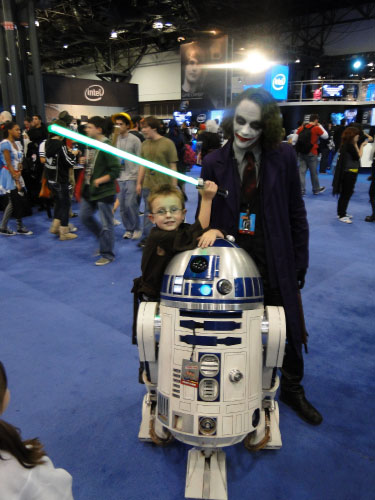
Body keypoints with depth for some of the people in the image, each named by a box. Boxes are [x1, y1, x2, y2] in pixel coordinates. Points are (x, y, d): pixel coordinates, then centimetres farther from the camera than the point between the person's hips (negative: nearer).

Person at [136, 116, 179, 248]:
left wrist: (174, 186, -7)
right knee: (148, 211, 10)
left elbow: (173, 166, -6)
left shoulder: (167, 143, -7)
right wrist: (139, 183, 10)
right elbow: (142, 165, 12)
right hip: (148, 185, 4)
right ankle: (146, 237, 20)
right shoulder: (145, 144, 6)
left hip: (164, 185, -4)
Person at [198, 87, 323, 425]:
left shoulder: (283, 156, -6)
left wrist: (299, 264, -1)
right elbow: (205, 218, 0)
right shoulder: (214, 162, -5)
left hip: (275, 265, 1)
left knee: (288, 331, 17)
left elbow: (296, 214, -1)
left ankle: (292, 390, 44)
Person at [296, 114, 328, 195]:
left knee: (302, 171, 1)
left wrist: (295, 149, 9)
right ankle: (316, 189, 22)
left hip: (301, 152, 4)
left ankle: (301, 190, -2)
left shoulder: (301, 128, 6)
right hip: (311, 153, -4)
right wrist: (320, 126, 11)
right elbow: (326, 136, 5)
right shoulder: (317, 128, -7)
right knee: (314, 172, 8)